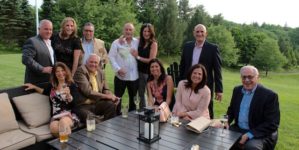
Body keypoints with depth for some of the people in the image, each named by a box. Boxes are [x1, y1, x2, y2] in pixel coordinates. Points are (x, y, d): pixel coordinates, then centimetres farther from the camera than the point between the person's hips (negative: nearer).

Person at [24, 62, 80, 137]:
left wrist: (68, 94, -25)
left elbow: (74, 103, -6)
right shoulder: (51, 85, 15)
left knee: (63, 122, -38)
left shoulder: (72, 85, 3)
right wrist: (34, 87, 30)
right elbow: (45, 92, 39)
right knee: (54, 128, -31)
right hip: (56, 116, 3)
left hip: (69, 114, -3)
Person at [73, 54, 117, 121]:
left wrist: (112, 96, -7)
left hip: (97, 104, 6)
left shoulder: (100, 72, 10)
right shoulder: (81, 71, -9)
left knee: (111, 104, -20)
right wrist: (106, 96, -16)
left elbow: (105, 89, 16)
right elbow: (88, 92, -18)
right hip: (83, 105, -6)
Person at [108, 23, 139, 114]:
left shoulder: (137, 42, 7)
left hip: (134, 76, 3)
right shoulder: (117, 42, 0)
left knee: (133, 98, 14)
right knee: (117, 97, 6)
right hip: (120, 76, -2)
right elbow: (111, 57, -5)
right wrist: (118, 69, -14)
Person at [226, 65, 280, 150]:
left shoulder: (269, 95, -13)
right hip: (237, 129, 5)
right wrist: (226, 121, -7)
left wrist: (249, 135, -25)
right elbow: (231, 110, 14)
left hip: (260, 134, -5)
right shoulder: (237, 90, 4)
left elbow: (272, 124, -16)